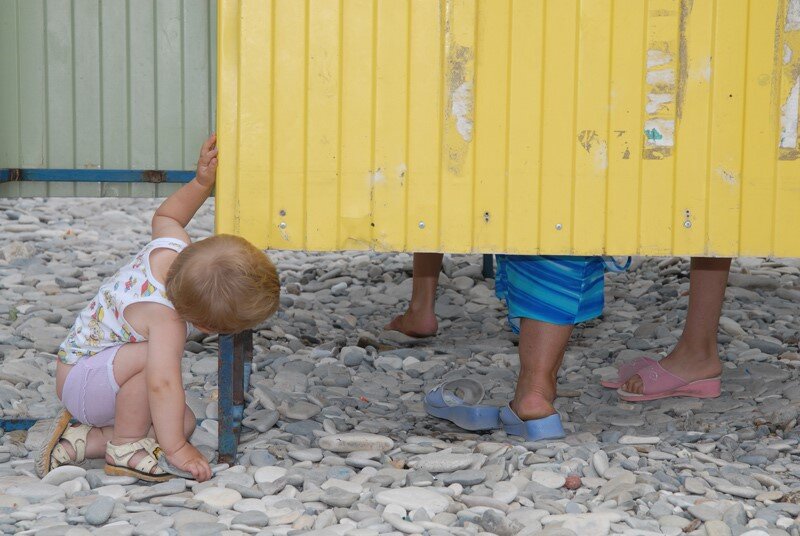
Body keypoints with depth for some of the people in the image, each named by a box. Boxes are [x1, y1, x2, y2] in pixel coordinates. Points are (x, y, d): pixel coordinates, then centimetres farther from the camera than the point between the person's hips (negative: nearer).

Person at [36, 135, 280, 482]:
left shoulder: (171, 246, -15)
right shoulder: (168, 322, -38)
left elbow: (166, 216, 9)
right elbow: (162, 383, -46)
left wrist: (201, 183, -1)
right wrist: (176, 450, -41)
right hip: (80, 380, -10)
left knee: (184, 424, -2)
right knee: (148, 357, -38)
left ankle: (83, 440, 4)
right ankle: (125, 448, -19)